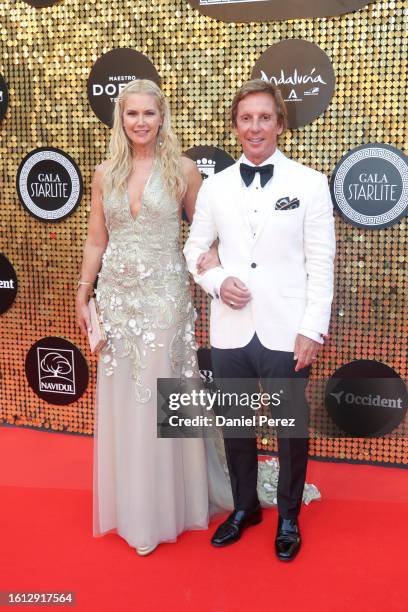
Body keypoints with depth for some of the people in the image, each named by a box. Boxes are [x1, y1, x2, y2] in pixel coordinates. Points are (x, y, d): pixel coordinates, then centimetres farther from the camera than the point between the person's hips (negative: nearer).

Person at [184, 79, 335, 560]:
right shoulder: (215, 186, 5)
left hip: (285, 333, -2)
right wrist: (217, 282, -9)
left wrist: (313, 328, -10)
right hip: (230, 332, 3)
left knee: (291, 428, 12)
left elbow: (321, 263, -5)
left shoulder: (309, 183, -3)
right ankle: (244, 507, 40)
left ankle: (289, 516, 35)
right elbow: (195, 248, 11)